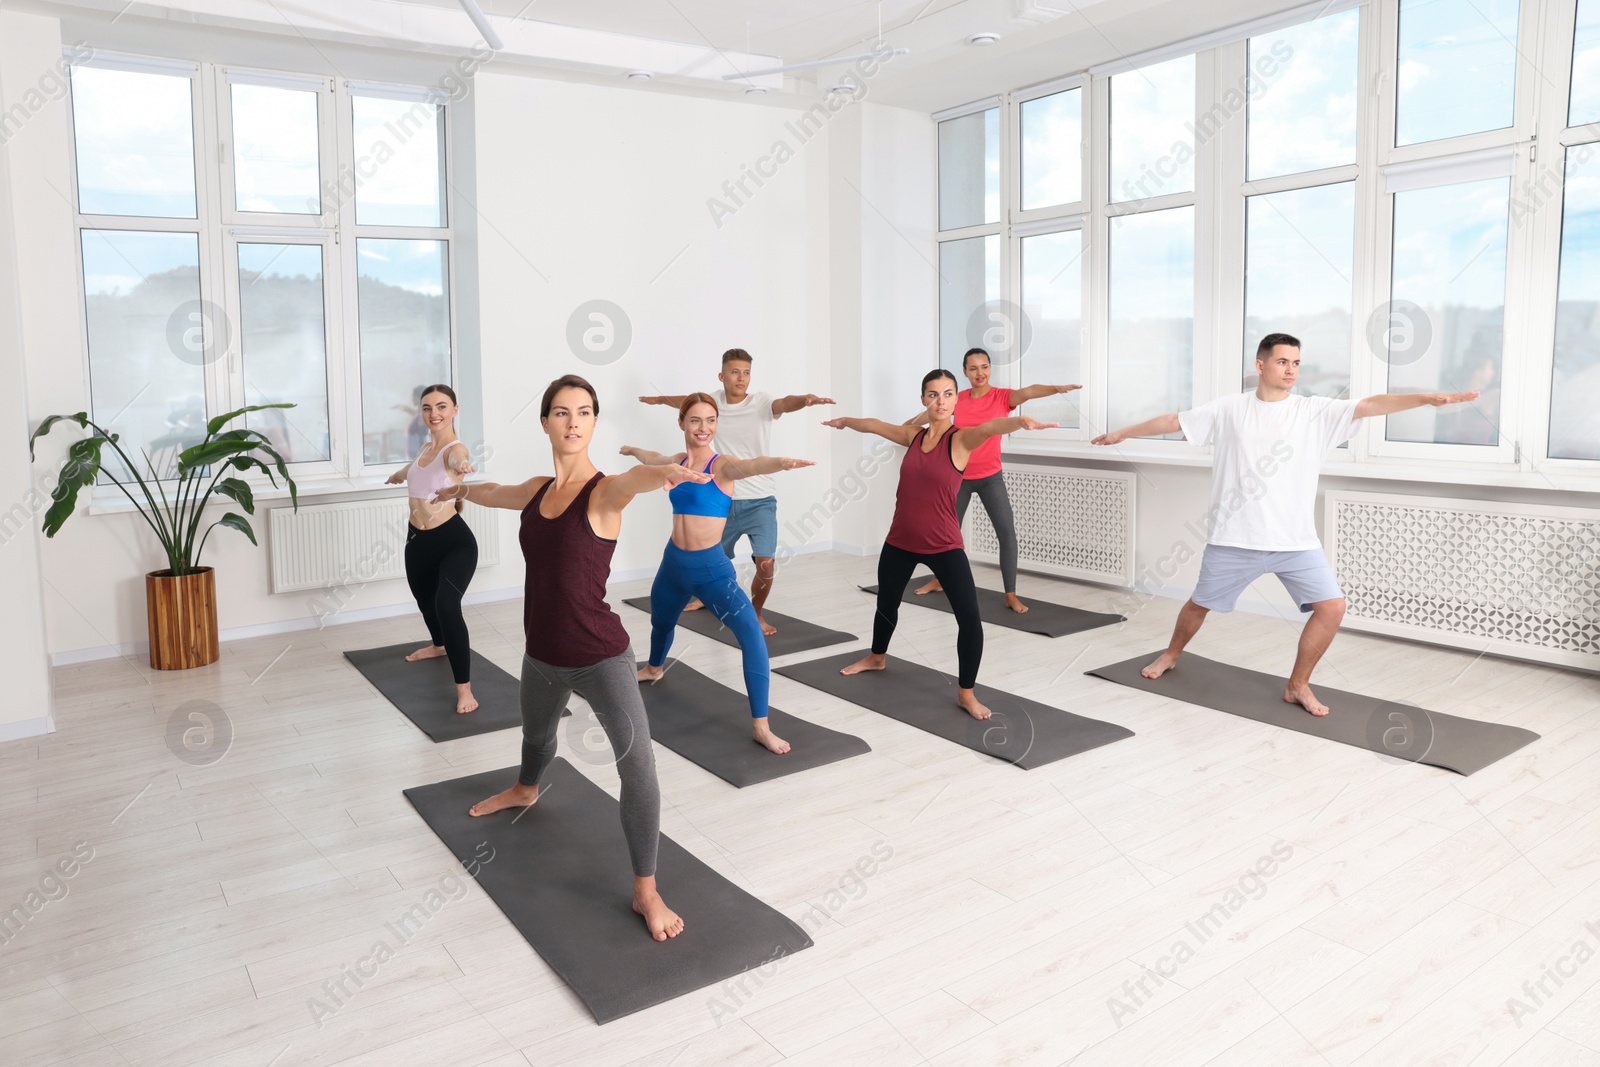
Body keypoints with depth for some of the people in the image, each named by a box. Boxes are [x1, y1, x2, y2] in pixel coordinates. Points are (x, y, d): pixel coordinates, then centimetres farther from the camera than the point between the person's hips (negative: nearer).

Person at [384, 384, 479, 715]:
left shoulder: (455, 448, -15)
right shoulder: (425, 447, 8)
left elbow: (457, 459, -43)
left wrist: (461, 465, -68)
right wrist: (399, 474, 56)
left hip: (454, 540, -9)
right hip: (417, 539, 9)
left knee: (447, 605, -27)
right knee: (424, 598, 28)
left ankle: (464, 689, -23)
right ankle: (439, 645, 60)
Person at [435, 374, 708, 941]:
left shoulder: (603, 491, -17)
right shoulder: (536, 491, 1)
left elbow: (633, 480, -43)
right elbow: (492, 492, 25)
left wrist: (667, 472, -67)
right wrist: (461, 489, 47)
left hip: (601, 656, -6)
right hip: (542, 654, 6)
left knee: (638, 764, -16)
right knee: (536, 731, 32)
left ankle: (646, 892, -1)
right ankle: (525, 790, 66)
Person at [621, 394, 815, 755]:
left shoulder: (723, 465, -13)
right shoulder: (678, 462, 4)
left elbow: (750, 465, -37)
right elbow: (653, 458, 29)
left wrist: (781, 463, -60)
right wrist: (633, 450, 51)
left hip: (711, 566, -6)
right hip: (674, 563, 6)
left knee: (752, 634, -23)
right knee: (660, 620, 29)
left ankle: (761, 726, -19)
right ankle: (654, 668, 64)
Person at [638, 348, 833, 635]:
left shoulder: (761, 402, -11)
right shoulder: (716, 399, 1)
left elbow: (785, 403, -34)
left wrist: (805, 399, -57)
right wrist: (658, 399, 41)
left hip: (760, 501, -4)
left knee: (766, 564, -17)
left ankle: (756, 614, 11)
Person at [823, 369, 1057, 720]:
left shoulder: (961, 439, -12)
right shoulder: (913, 436, 3)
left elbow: (989, 427, -35)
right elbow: (874, 425, 21)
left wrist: (1020, 420, -56)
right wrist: (845, 421, 38)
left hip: (944, 545, -5)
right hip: (900, 541, 5)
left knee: (970, 617, -14)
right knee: (886, 602, 24)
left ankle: (966, 693, 3)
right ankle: (877, 657, 52)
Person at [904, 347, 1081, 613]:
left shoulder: (1002, 396, -11)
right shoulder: (957, 399, -2)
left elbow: (1027, 392, -31)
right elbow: (930, 412, 15)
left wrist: (1056, 388, -50)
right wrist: (904, 427, 30)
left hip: (991, 477, -3)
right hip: (960, 476, 3)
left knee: (1007, 532, -12)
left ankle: (1011, 596, -4)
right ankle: (939, 580, 38)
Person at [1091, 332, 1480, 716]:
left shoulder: (1315, 411, -1)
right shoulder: (1229, 409, 0)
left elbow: (1372, 405, -12)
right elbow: (1174, 421, 8)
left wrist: (1429, 398, -26)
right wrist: (1122, 433, 14)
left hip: (1296, 541, 1)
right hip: (1234, 538, 0)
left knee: (1332, 606, -10)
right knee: (1200, 604, 13)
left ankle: (1297, 685, 9)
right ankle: (1171, 655, 42)